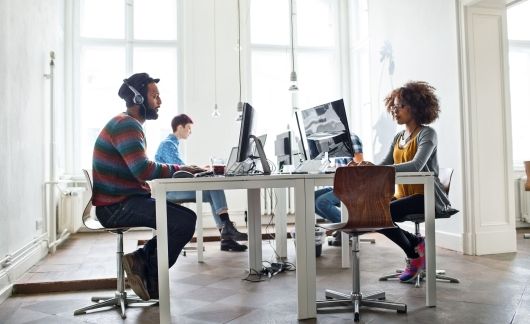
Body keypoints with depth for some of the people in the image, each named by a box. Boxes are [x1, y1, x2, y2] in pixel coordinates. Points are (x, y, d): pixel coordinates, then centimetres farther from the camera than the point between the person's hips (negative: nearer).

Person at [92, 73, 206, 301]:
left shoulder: (130, 125, 19)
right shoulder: (126, 125, -14)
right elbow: (143, 170, -26)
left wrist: (178, 170, 5)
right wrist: (180, 169, -14)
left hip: (125, 201, 10)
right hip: (117, 207, -10)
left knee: (185, 217, 7)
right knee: (185, 222, -19)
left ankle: (142, 259, 2)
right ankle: (150, 276, -3)